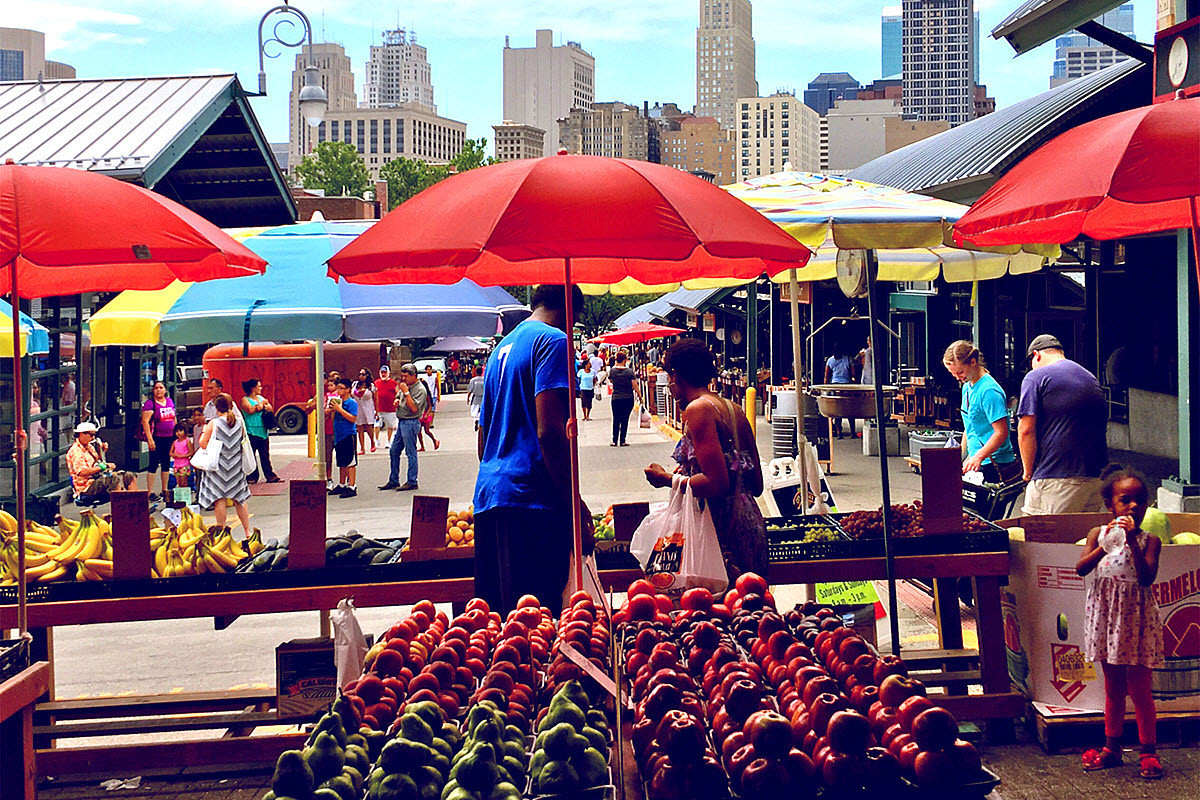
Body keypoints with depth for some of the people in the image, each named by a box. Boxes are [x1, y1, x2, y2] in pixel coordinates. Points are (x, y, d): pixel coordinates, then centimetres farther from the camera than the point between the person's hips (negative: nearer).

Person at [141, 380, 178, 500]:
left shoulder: (170, 401, 12)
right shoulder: (150, 403, -8)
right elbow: (145, 421, -14)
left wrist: (176, 435, 17)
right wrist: (150, 439, -20)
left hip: (169, 438, 7)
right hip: (156, 438, -7)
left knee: (166, 463, 12)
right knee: (154, 464, -5)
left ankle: (165, 490, 22)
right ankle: (150, 492, -2)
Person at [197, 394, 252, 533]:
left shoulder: (214, 423, -12)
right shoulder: (239, 423, -2)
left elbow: (203, 443, -9)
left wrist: (204, 431, 9)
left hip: (219, 465, -4)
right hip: (236, 467, 4)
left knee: (219, 499, 2)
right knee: (239, 498, 13)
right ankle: (247, 531, 17)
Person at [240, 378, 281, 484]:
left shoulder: (261, 398, 18)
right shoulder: (245, 400, -2)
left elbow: (270, 408, 10)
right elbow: (250, 410, -19)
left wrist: (259, 407, -9)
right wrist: (263, 404, -5)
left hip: (263, 431, 6)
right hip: (251, 431, -6)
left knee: (265, 455, 6)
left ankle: (270, 476, 6)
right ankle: (252, 476, 5)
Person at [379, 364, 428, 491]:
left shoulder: (420, 389, -12)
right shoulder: (405, 386, 14)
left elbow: (414, 408, -22)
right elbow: (398, 398, 29)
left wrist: (406, 392, -20)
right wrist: (397, 401, 5)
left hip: (410, 423, -9)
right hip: (401, 422, 9)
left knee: (411, 453, -5)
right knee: (393, 451, 11)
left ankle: (412, 482, 1)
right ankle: (393, 481, 18)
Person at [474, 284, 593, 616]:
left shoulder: (501, 348, 23)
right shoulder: (553, 340, -5)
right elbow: (549, 432, -17)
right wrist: (576, 506, -15)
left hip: (488, 492, 9)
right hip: (532, 498, -9)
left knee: (493, 617, 10)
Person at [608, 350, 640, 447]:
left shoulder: (612, 371, -4)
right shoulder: (630, 372, -10)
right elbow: (635, 386, -9)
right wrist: (639, 396, 2)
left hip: (616, 398, 2)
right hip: (628, 398, -2)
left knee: (616, 420, 10)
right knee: (625, 420, 4)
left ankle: (614, 441, 8)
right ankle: (622, 441, 4)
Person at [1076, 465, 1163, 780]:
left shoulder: (1149, 541, -5)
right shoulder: (1098, 534, 2)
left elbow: (1147, 577, -18)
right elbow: (1081, 568, -11)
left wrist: (1132, 540, -23)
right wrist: (1106, 545, -23)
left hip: (1136, 618, -3)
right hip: (1106, 617, 3)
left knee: (1139, 689, 1)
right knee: (1113, 688, 14)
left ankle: (1148, 752, 11)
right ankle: (1112, 747, 25)